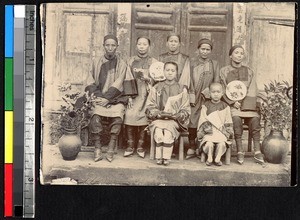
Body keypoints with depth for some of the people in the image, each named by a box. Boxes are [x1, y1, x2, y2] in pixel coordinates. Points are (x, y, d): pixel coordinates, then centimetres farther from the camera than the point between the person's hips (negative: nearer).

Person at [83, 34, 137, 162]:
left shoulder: (121, 65, 9)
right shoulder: (97, 64, 15)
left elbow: (118, 84, -2)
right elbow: (90, 82, 9)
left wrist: (107, 98, -12)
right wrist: (98, 96, -7)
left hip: (116, 99, -1)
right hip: (99, 98, 1)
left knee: (117, 117, -32)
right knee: (95, 117, -30)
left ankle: (111, 150, -24)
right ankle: (97, 149, -23)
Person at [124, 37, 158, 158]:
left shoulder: (154, 62, 11)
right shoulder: (131, 61, 15)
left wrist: (147, 78, -10)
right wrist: (129, 96, -1)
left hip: (146, 94, -1)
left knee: (144, 115, -19)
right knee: (129, 114, -18)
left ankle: (140, 146, -8)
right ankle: (130, 145, -9)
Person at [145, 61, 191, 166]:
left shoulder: (181, 89, 12)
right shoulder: (156, 88, 14)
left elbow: (186, 110, 9)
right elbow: (150, 107, 10)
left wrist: (177, 115, -10)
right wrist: (158, 113, -10)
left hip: (174, 120, -1)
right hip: (158, 119, 1)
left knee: (168, 131, -33)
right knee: (158, 131, -32)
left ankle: (166, 157, -25)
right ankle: (159, 157, -22)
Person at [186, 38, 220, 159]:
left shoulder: (214, 64, 14)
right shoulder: (192, 63, 13)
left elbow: (217, 83, 6)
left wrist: (206, 92, -8)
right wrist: (191, 95, -5)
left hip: (207, 98, 0)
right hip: (193, 98, 0)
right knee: (192, 120, -13)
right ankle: (192, 147, -5)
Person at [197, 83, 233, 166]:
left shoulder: (225, 107, 13)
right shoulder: (206, 106, 10)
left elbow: (228, 122, 13)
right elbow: (202, 120, 6)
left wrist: (228, 132, 1)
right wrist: (206, 128, -8)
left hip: (221, 132, 1)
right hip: (209, 132, -1)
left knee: (222, 143, -27)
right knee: (209, 143, -27)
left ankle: (217, 158, -8)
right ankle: (209, 158, -4)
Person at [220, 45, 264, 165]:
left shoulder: (249, 72, 18)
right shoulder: (224, 71, 13)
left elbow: (252, 90, 9)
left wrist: (245, 104, -8)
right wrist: (233, 102, -11)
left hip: (247, 103, 2)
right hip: (231, 103, -1)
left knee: (255, 119, -29)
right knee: (236, 119, -34)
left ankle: (257, 152, -28)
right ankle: (240, 151, -30)